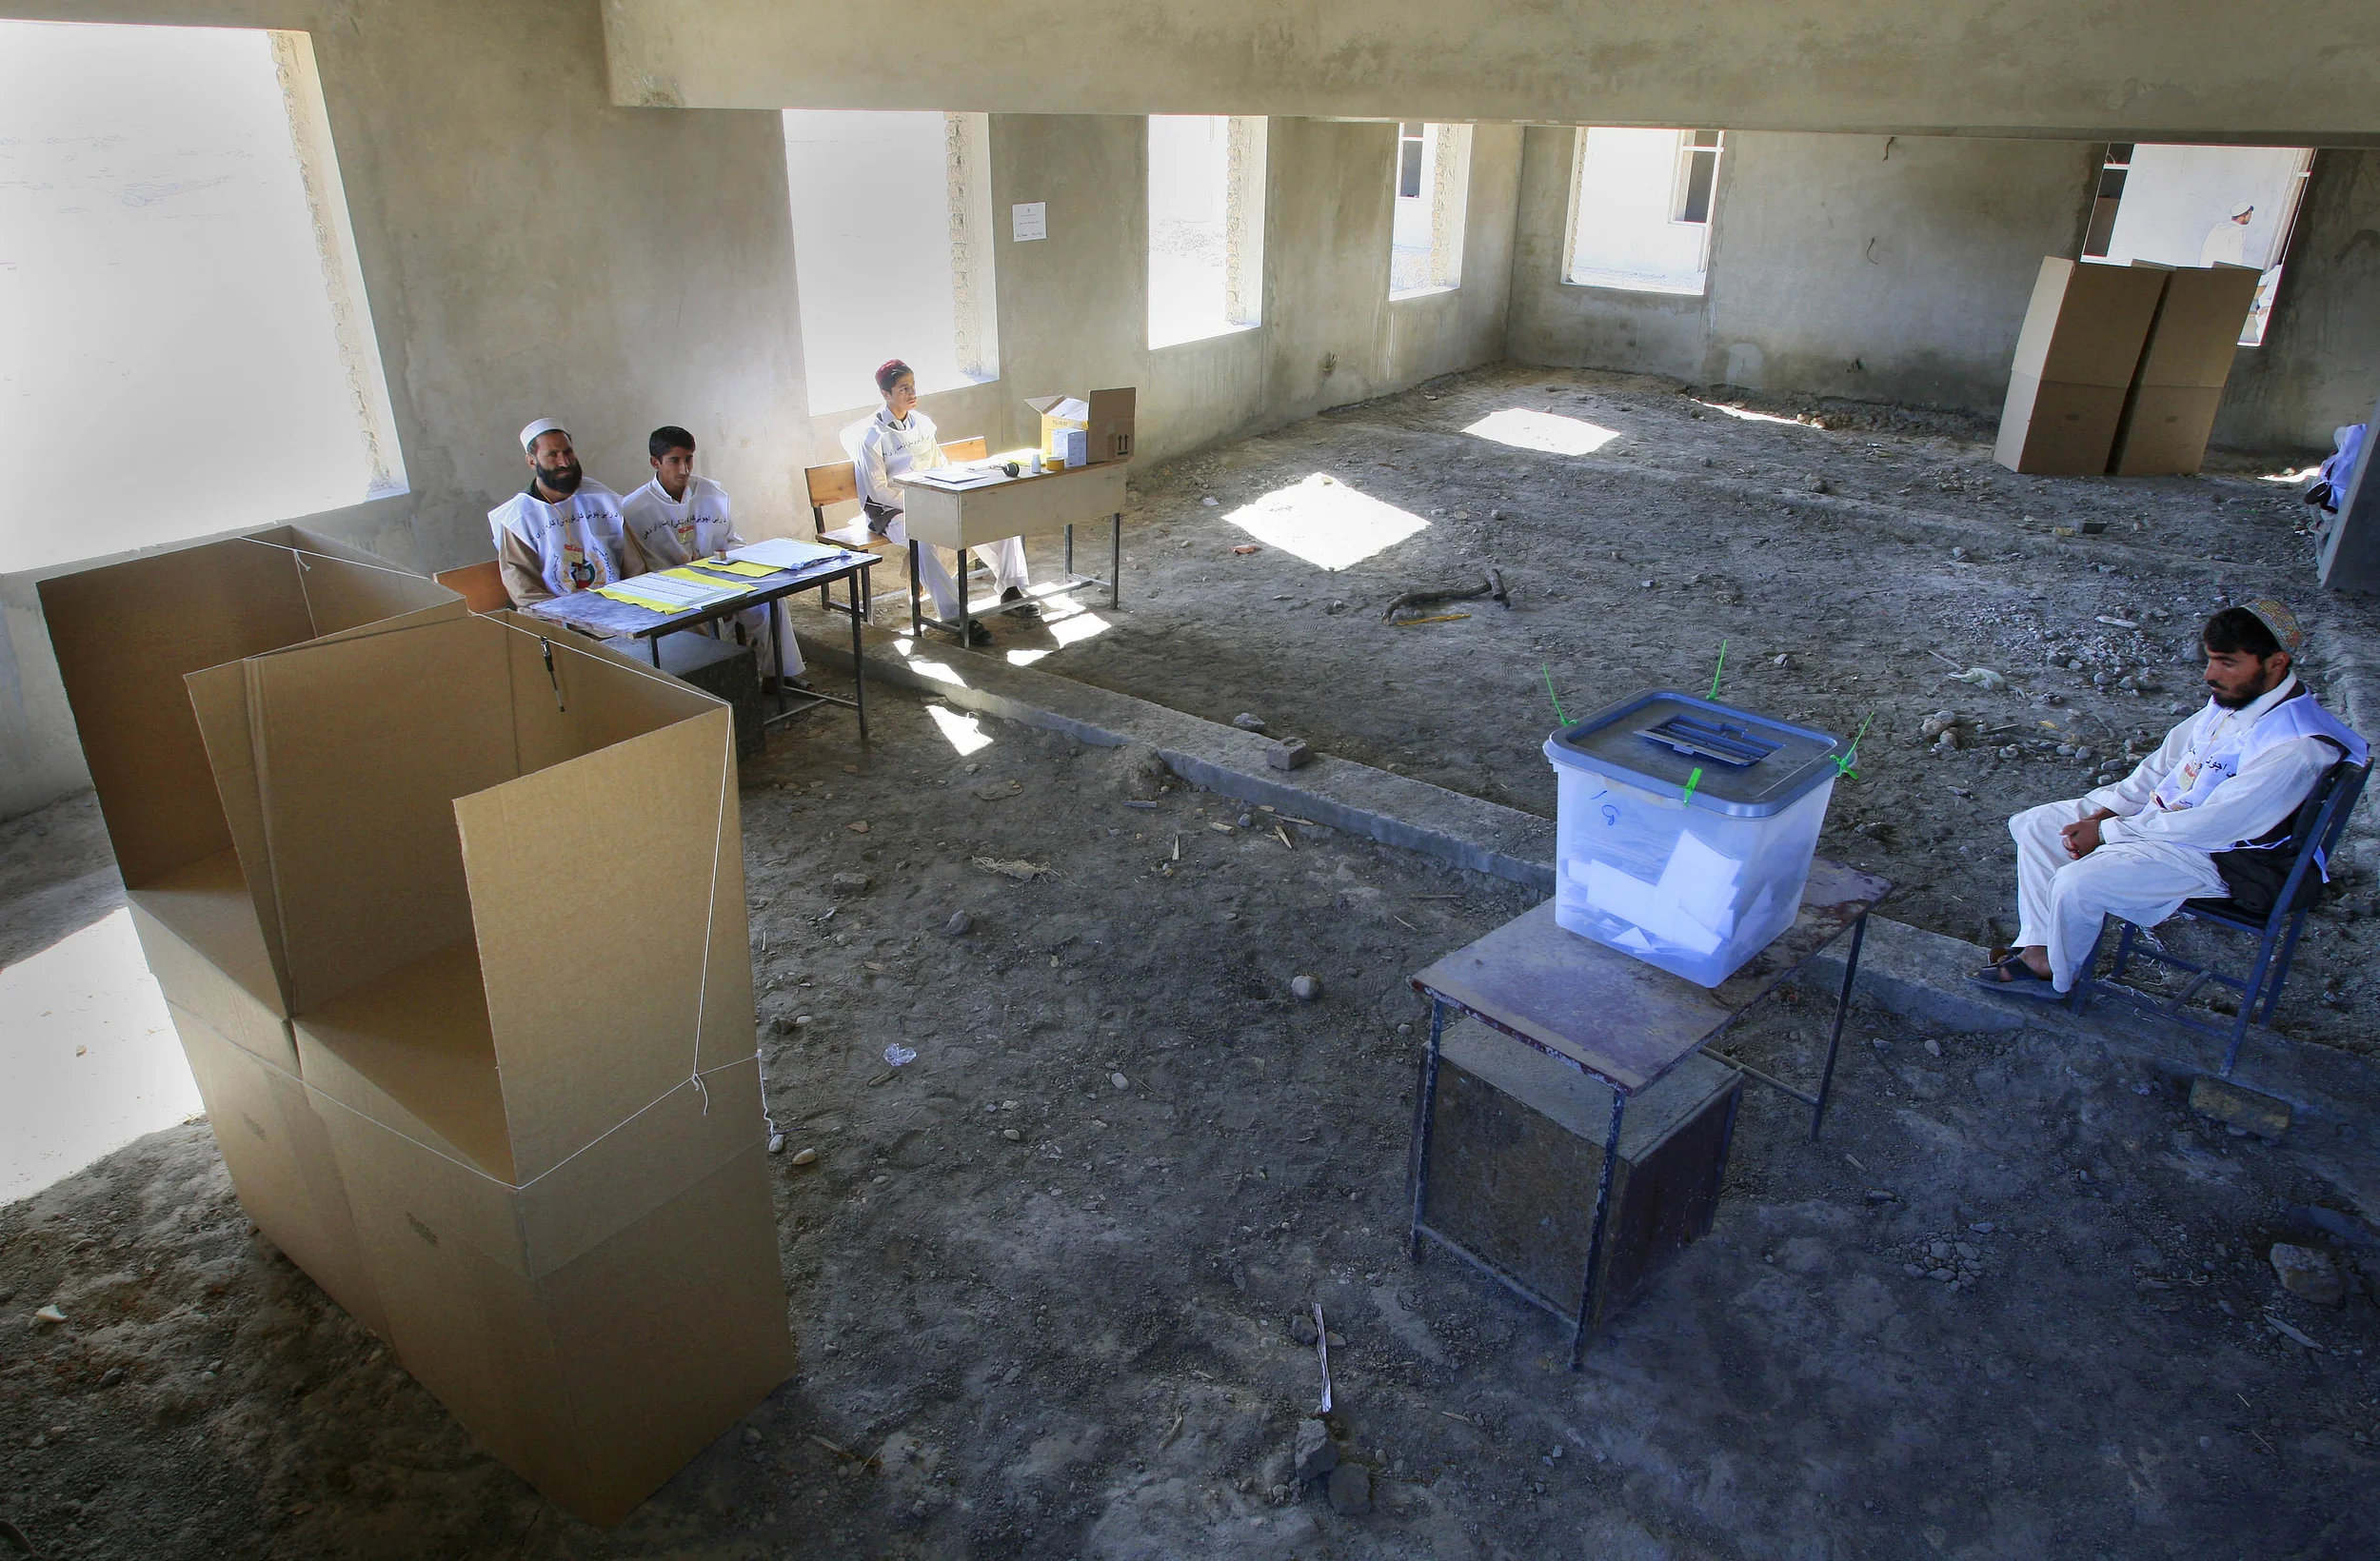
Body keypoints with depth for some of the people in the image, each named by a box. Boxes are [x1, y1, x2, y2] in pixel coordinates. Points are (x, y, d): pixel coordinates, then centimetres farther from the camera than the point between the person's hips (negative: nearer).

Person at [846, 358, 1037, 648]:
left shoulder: (922, 423, 13)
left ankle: (1011, 591, -5)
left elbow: (941, 466, 19)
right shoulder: (871, 436, -7)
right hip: (893, 512, -6)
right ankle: (958, 616, -39)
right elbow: (877, 490, -11)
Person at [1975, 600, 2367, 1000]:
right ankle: (2038, 955, 2)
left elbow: (2213, 825, -27)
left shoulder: (2296, 746, -26)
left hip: (2214, 859, -10)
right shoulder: (2231, 697, 0)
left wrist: (2107, 832, -21)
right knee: (2033, 825, 4)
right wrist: (2103, 812, -4)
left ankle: (2059, 978, 3)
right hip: (2162, 811, 10)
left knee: (2075, 884, -28)